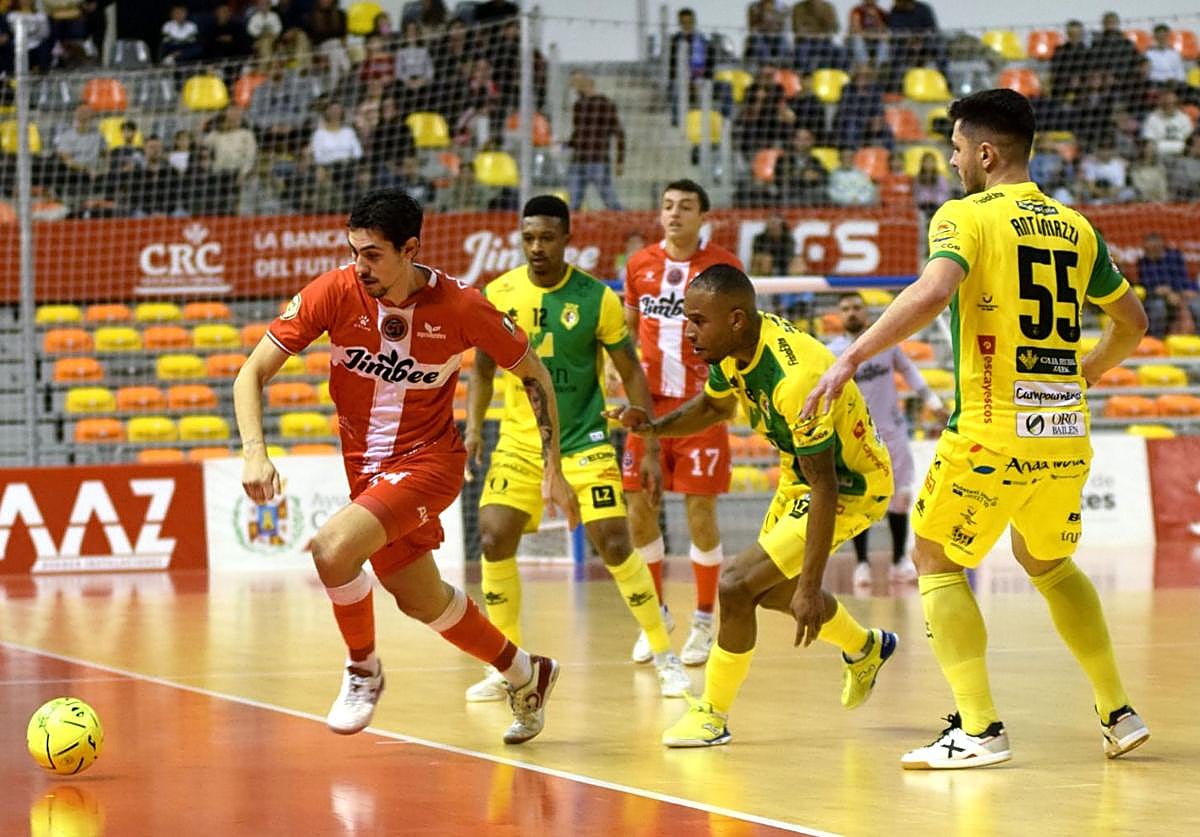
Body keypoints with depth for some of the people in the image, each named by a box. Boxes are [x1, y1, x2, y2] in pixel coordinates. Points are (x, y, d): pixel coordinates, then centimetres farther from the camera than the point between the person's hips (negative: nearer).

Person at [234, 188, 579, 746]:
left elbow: (533, 374, -3)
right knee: (422, 601, 16)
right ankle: (524, 674, 41)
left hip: (429, 460, -4)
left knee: (332, 548, -27)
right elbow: (253, 372, -12)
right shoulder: (335, 292, -16)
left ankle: (363, 671, -1)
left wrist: (553, 471, -3)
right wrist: (255, 453, -28)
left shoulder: (460, 308, -19)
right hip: (366, 465, 5)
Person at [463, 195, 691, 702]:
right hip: (519, 441, 3)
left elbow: (631, 374, -2)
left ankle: (666, 658, 7)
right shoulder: (498, 295, -4)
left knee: (614, 544, -10)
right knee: (494, 541, -9)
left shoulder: (596, 298, -10)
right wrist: (473, 427, -2)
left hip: (584, 441, -2)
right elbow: (484, 368, 10)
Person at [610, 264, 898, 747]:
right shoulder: (733, 347, -10)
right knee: (772, 589, 24)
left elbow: (824, 486, -32)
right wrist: (655, 428, -7)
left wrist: (811, 586, -31)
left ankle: (713, 714, 2)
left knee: (737, 586, -17)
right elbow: (714, 406, 13)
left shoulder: (795, 377, -36)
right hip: (800, 473, 9)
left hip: (850, 486, -9)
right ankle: (865, 650, 50)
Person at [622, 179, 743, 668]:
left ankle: (704, 622, 10)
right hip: (648, 403, 4)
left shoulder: (722, 266, -3)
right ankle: (656, 614, 18)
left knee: (700, 510, -2)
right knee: (639, 507, 2)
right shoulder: (640, 265, 8)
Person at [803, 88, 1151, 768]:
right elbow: (1132, 320, 21)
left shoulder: (966, 216, -6)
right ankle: (1119, 714, 24)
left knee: (937, 561, 10)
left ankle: (979, 729, -1)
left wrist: (852, 357, -25)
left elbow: (933, 291, -26)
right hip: (1067, 433, 6)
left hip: (993, 432, -6)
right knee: (1048, 561, 27)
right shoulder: (1076, 227, 12)